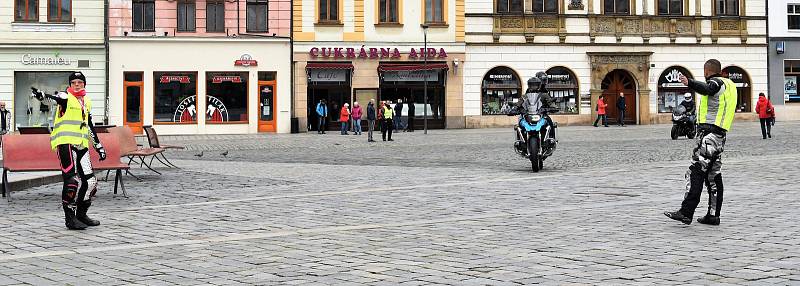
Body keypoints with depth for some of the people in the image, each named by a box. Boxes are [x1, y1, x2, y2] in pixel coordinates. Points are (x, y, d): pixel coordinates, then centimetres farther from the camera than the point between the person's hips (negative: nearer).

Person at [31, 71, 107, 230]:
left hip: (82, 145, 7)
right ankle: (70, 218, -7)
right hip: (65, 143, -7)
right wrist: (41, 95, -46)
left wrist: (99, 146, 27)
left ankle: (81, 214, 19)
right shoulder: (65, 97, 0)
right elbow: (53, 98, -23)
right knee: (72, 180, -15)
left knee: (90, 181, 5)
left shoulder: (87, 102, 20)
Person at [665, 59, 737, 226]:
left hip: (709, 132, -10)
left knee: (695, 173, -14)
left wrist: (689, 83, -48)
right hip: (719, 134, 10)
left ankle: (686, 213, -20)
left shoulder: (716, 82, -7)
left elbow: (706, 89, -31)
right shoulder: (729, 85, 22)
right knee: (713, 176, 10)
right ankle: (713, 216, 11)